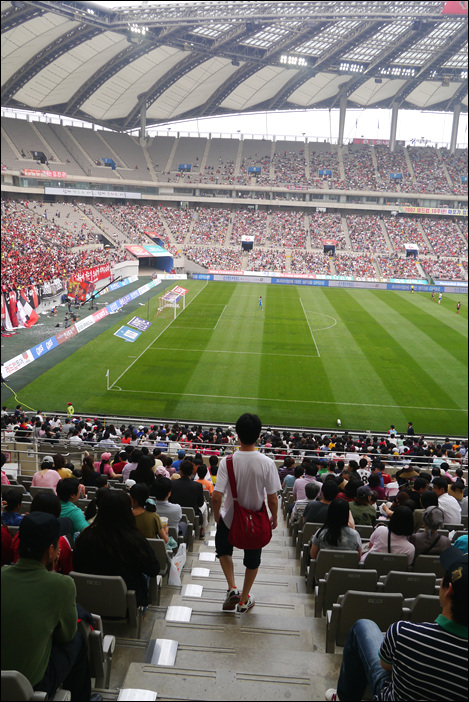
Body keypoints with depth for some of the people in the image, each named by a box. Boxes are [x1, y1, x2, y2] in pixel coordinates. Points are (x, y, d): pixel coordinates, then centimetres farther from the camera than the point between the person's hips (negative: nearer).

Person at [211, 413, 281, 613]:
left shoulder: (227, 461, -22)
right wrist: (274, 517, 4)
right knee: (252, 560, 25)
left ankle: (232, 588, 18)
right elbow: (273, 500, -16)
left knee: (223, 549, 31)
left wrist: (216, 515, 0)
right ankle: (244, 600, 40)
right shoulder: (267, 463, -22)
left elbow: (216, 497, -21)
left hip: (230, 518, 0)